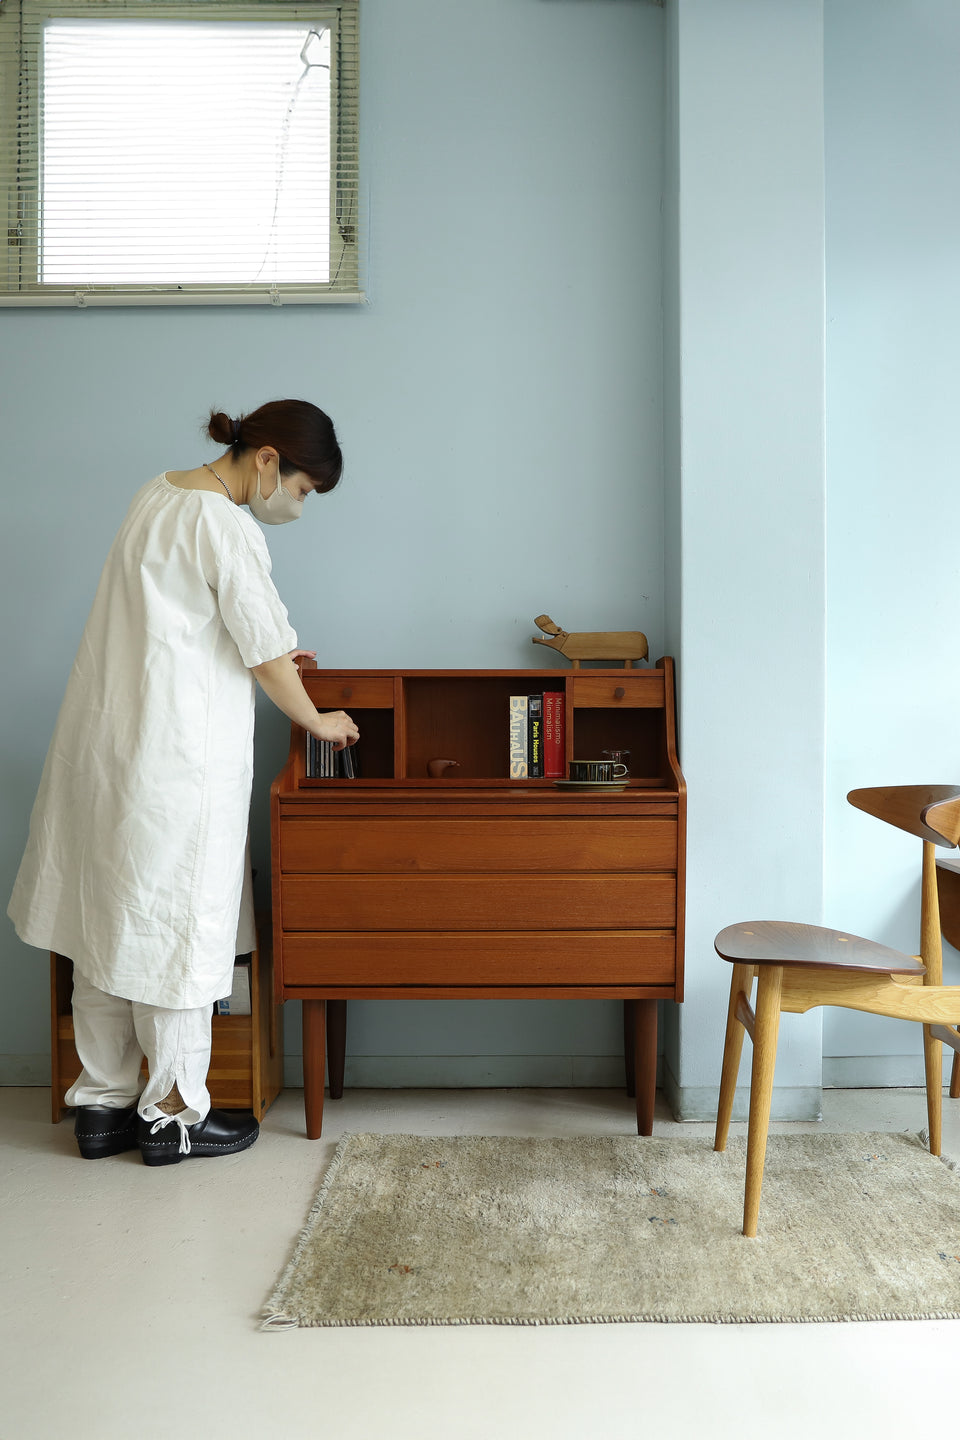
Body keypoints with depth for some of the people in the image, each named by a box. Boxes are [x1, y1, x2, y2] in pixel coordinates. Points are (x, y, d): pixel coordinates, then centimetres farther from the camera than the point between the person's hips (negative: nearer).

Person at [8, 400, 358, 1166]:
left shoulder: (160, 494, 12)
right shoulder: (227, 527, -16)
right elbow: (268, 655, -13)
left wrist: (264, 652, 20)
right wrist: (319, 721, 2)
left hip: (109, 745, 9)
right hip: (177, 753, -9)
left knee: (110, 921, 13)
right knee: (179, 924, 3)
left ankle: (103, 1104, 25)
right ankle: (173, 1115, 17)